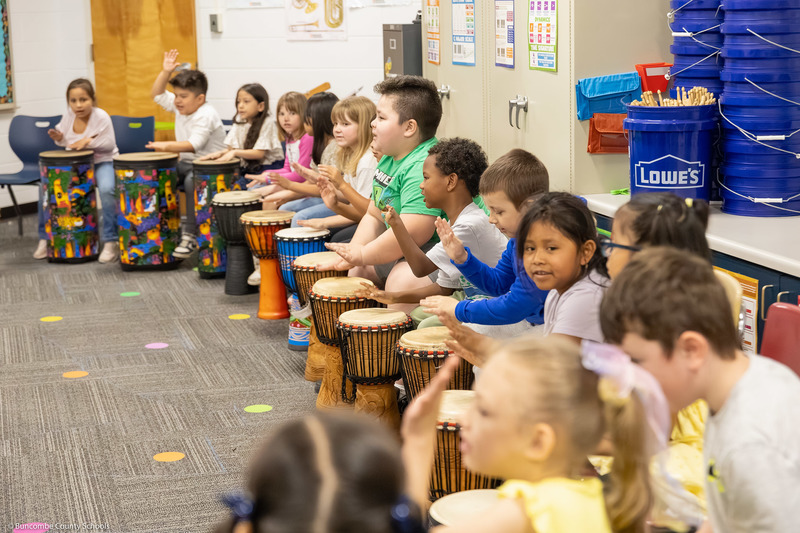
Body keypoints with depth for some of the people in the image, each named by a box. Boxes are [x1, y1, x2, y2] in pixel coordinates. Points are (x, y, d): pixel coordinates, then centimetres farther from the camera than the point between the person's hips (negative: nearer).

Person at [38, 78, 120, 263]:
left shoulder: (101, 117, -19)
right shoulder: (68, 115, -4)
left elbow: (109, 144, -15)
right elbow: (66, 142, 11)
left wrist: (89, 140, -28)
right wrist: (59, 138, -11)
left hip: (102, 162, -5)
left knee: (107, 189, -35)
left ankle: (111, 242, -24)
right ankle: (45, 238, 7)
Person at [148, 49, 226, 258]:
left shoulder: (206, 115, -19)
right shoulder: (180, 107, 7)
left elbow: (194, 144, -29)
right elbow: (157, 95, 16)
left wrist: (167, 146, -32)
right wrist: (165, 72, 3)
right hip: (186, 162, 9)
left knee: (192, 181, -37)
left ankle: (191, 235, -30)